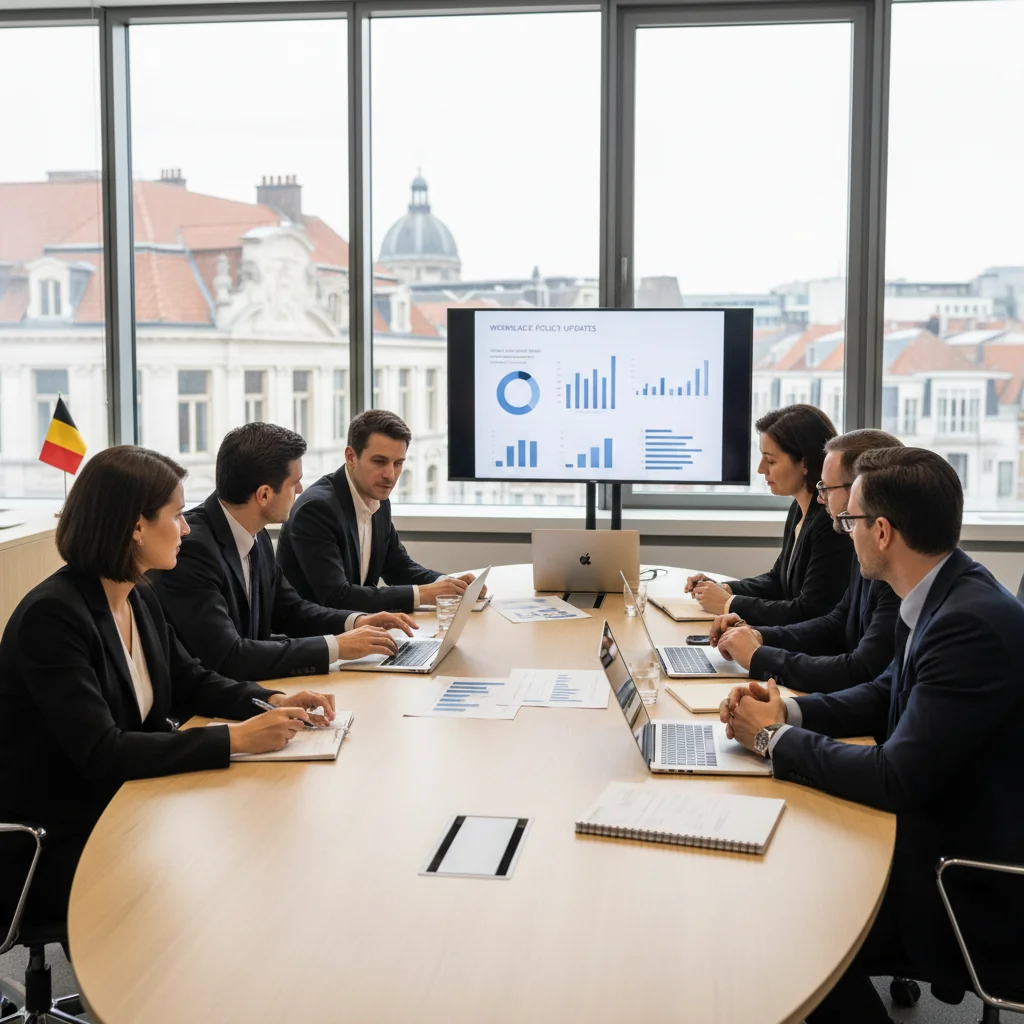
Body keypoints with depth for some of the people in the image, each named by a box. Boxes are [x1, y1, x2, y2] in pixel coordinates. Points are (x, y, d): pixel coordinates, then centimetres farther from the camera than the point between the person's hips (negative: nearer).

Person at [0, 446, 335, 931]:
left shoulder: (140, 599, 3)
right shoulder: (52, 615, -23)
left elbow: (190, 682, 15)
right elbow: (102, 753, -28)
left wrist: (272, 701, -3)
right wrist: (235, 739, -29)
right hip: (47, 849, -8)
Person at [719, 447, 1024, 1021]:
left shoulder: (973, 624, -28)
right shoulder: (946, 597, 1)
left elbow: (896, 780, -27)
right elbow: (887, 695, 14)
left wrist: (776, 738, -14)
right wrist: (788, 711, -3)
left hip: (977, 896, -9)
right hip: (943, 836, 9)